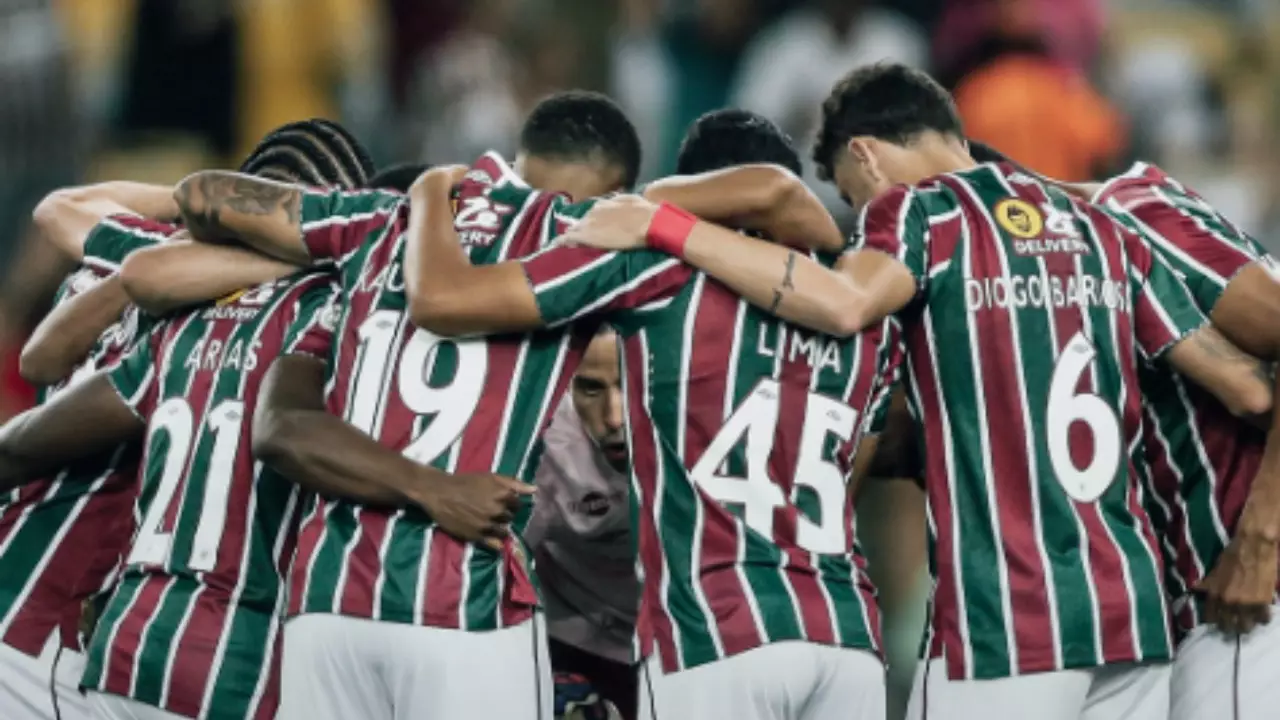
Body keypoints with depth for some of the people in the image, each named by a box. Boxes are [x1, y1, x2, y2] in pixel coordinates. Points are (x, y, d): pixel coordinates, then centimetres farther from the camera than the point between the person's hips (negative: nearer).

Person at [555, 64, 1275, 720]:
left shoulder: (921, 212, -3)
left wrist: (662, 226, -20)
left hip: (1007, 624, -6)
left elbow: (846, 302, -26)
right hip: (1132, 609, 6)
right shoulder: (1102, 231, 15)